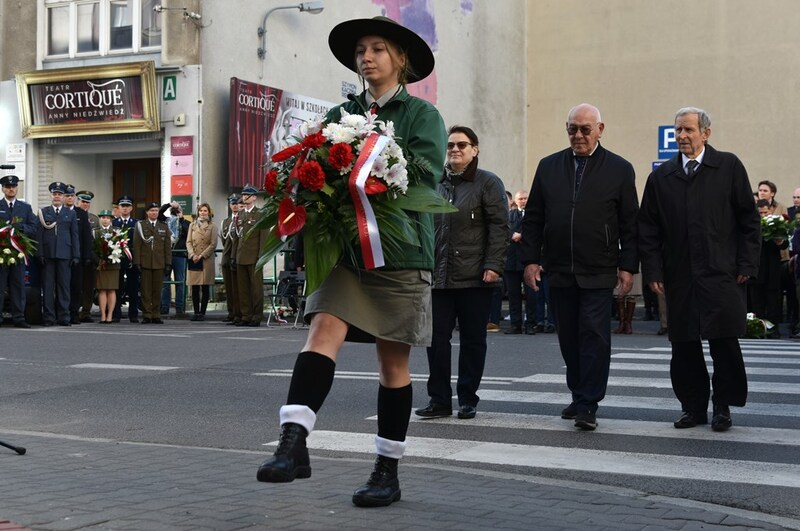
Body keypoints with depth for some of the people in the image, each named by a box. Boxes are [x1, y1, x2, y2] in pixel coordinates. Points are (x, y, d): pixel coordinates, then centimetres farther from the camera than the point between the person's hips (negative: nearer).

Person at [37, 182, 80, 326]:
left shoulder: (71, 214, 12)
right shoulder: (43, 212, 10)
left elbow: (75, 236, 9)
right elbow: (39, 234, 5)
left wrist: (76, 255, 1)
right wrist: (40, 254, -5)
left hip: (64, 254, 0)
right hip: (47, 253, 0)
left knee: (64, 286, 1)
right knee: (48, 286, 0)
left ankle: (64, 317, 4)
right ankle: (48, 317, 3)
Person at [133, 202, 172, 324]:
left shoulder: (164, 226, 13)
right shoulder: (140, 225, 7)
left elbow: (168, 246, 10)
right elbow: (136, 245, 2)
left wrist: (168, 262, 2)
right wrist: (137, 262, -6)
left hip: (159, 263, 2)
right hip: (145, 263, -2)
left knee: (157, 290, 2)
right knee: (146, 290, -1)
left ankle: (156, 315, 7)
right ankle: (146, 315, 3)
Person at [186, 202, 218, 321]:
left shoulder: (212, 226, 6)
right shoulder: (192, 225, 14)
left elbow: (213, 244, -1)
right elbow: (188, 242, 9)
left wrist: (201, 256, -11)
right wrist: (193, 255, -8)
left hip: (206, 260, -2)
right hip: (194, 261, 2)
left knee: (205, 288, -2)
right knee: (195, 288, 0)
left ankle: (202, 312, 1)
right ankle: (196, 312, 5)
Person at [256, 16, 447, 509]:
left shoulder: (422, 114, 3)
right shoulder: (341, 115, 14)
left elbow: (425, 176, -11)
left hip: (400, 249, -3)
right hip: (345, 246, 3)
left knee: (393, 361, 4)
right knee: (323, 330, -18)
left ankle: (388, 471, 14)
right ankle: (293, 442, -27)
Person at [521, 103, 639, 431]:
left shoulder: (619, 169, 2)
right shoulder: (548, 167, 9)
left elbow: (630, 224, 2)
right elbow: (533, 218, 10)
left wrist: (627, 266, -4)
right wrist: (531, 259, 2)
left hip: (598, 272, -3)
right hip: (559, 270, 3)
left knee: (594, 336, -6)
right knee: (569, 339, 9)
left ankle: (588, 405, -3)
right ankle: (578, 397, 21)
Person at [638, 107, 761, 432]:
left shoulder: (729, 167, 3)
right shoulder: (661, 177, 10)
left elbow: (749, 219, 3)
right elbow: (648, 229, 10)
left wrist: (746, 264, -3)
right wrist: (653, 271, 2)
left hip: (721, 275, -3)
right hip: (679, 277, 3)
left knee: (725, 343, -3)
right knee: (684, 347, 5)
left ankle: (722, 406, 12)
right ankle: (693, 407, 17)